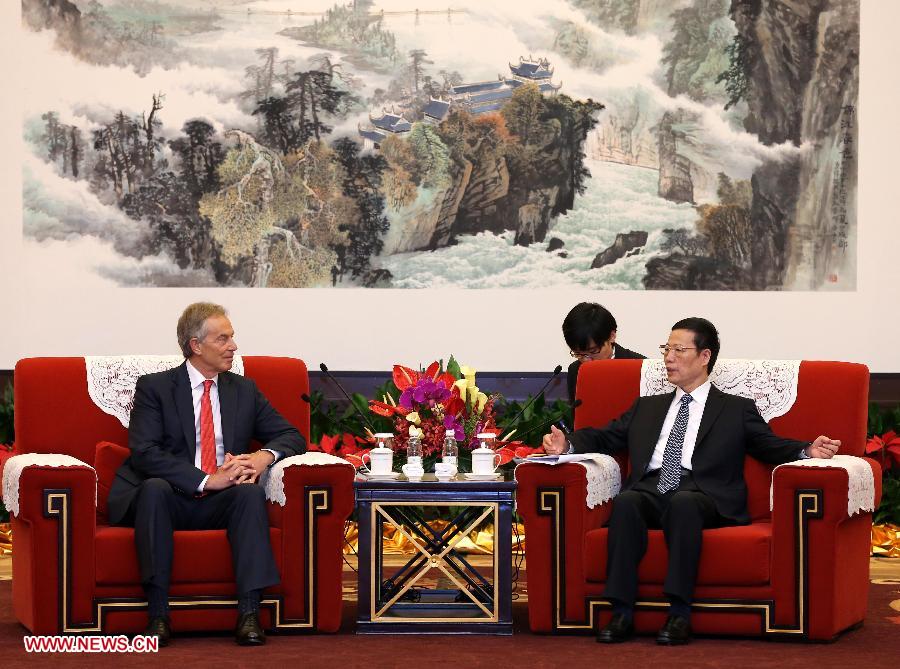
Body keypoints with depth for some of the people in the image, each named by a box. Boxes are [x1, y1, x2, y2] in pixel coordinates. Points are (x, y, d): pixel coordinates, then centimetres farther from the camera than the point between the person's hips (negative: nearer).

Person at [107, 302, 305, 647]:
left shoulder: (244, 390, 16)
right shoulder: (154, 387, 1)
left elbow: (291, 436, 14)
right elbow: (144, 453, -12)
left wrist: (265, 456, -11)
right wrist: (206, 480, -23)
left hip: (222, 503, 3)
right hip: (168, 499, -3)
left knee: (252, 492, -29)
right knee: (155, 488, -36)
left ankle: (249, 612, -37)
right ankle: (157, 614, -39)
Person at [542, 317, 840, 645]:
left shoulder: (737, 410, 20)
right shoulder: (647, 408, 31)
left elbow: (772, 446, 10)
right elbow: (604, 437, 26)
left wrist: (808, 451, -11)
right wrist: (568, 443, 5)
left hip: (701, 492, -3)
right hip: (650, 490, 3)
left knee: (683, 503, -38)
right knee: (625, 502, -33)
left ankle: (679, 613, -40)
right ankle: (622, 613, -36)